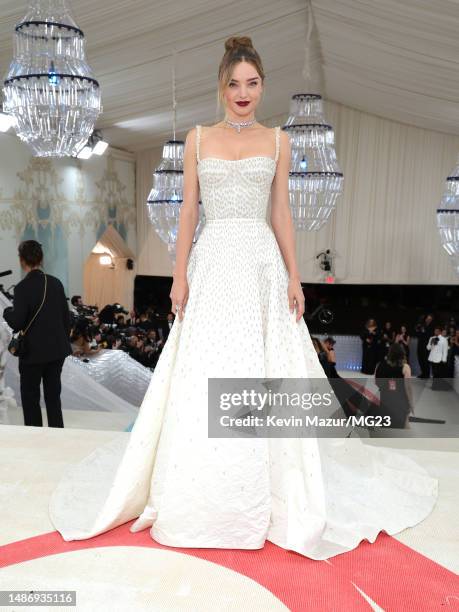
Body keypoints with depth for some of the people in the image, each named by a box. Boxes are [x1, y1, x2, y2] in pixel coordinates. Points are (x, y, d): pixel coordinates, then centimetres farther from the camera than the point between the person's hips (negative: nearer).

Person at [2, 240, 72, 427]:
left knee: (30, 397, 9)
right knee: (53, 394, 14)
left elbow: (16, 323, -15)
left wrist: (7, 311, 6)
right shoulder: (56, 283, 0)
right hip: (57, 349, 5)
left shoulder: (23, 287, -15)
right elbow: (66, 316, 5)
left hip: (34, 352, -5)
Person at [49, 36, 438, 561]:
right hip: (212, 264, 0)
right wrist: (180, 275, -2)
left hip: (262, 263, 0)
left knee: (264, 374, 1)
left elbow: (281, 213, 8)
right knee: (203, 378, 0)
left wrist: (294, 277, 0)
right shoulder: (198, 138, 10)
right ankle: (201, 499, 18)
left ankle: (264, 494, 19)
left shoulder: (277, 140, 11)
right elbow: (188, 211, 6)